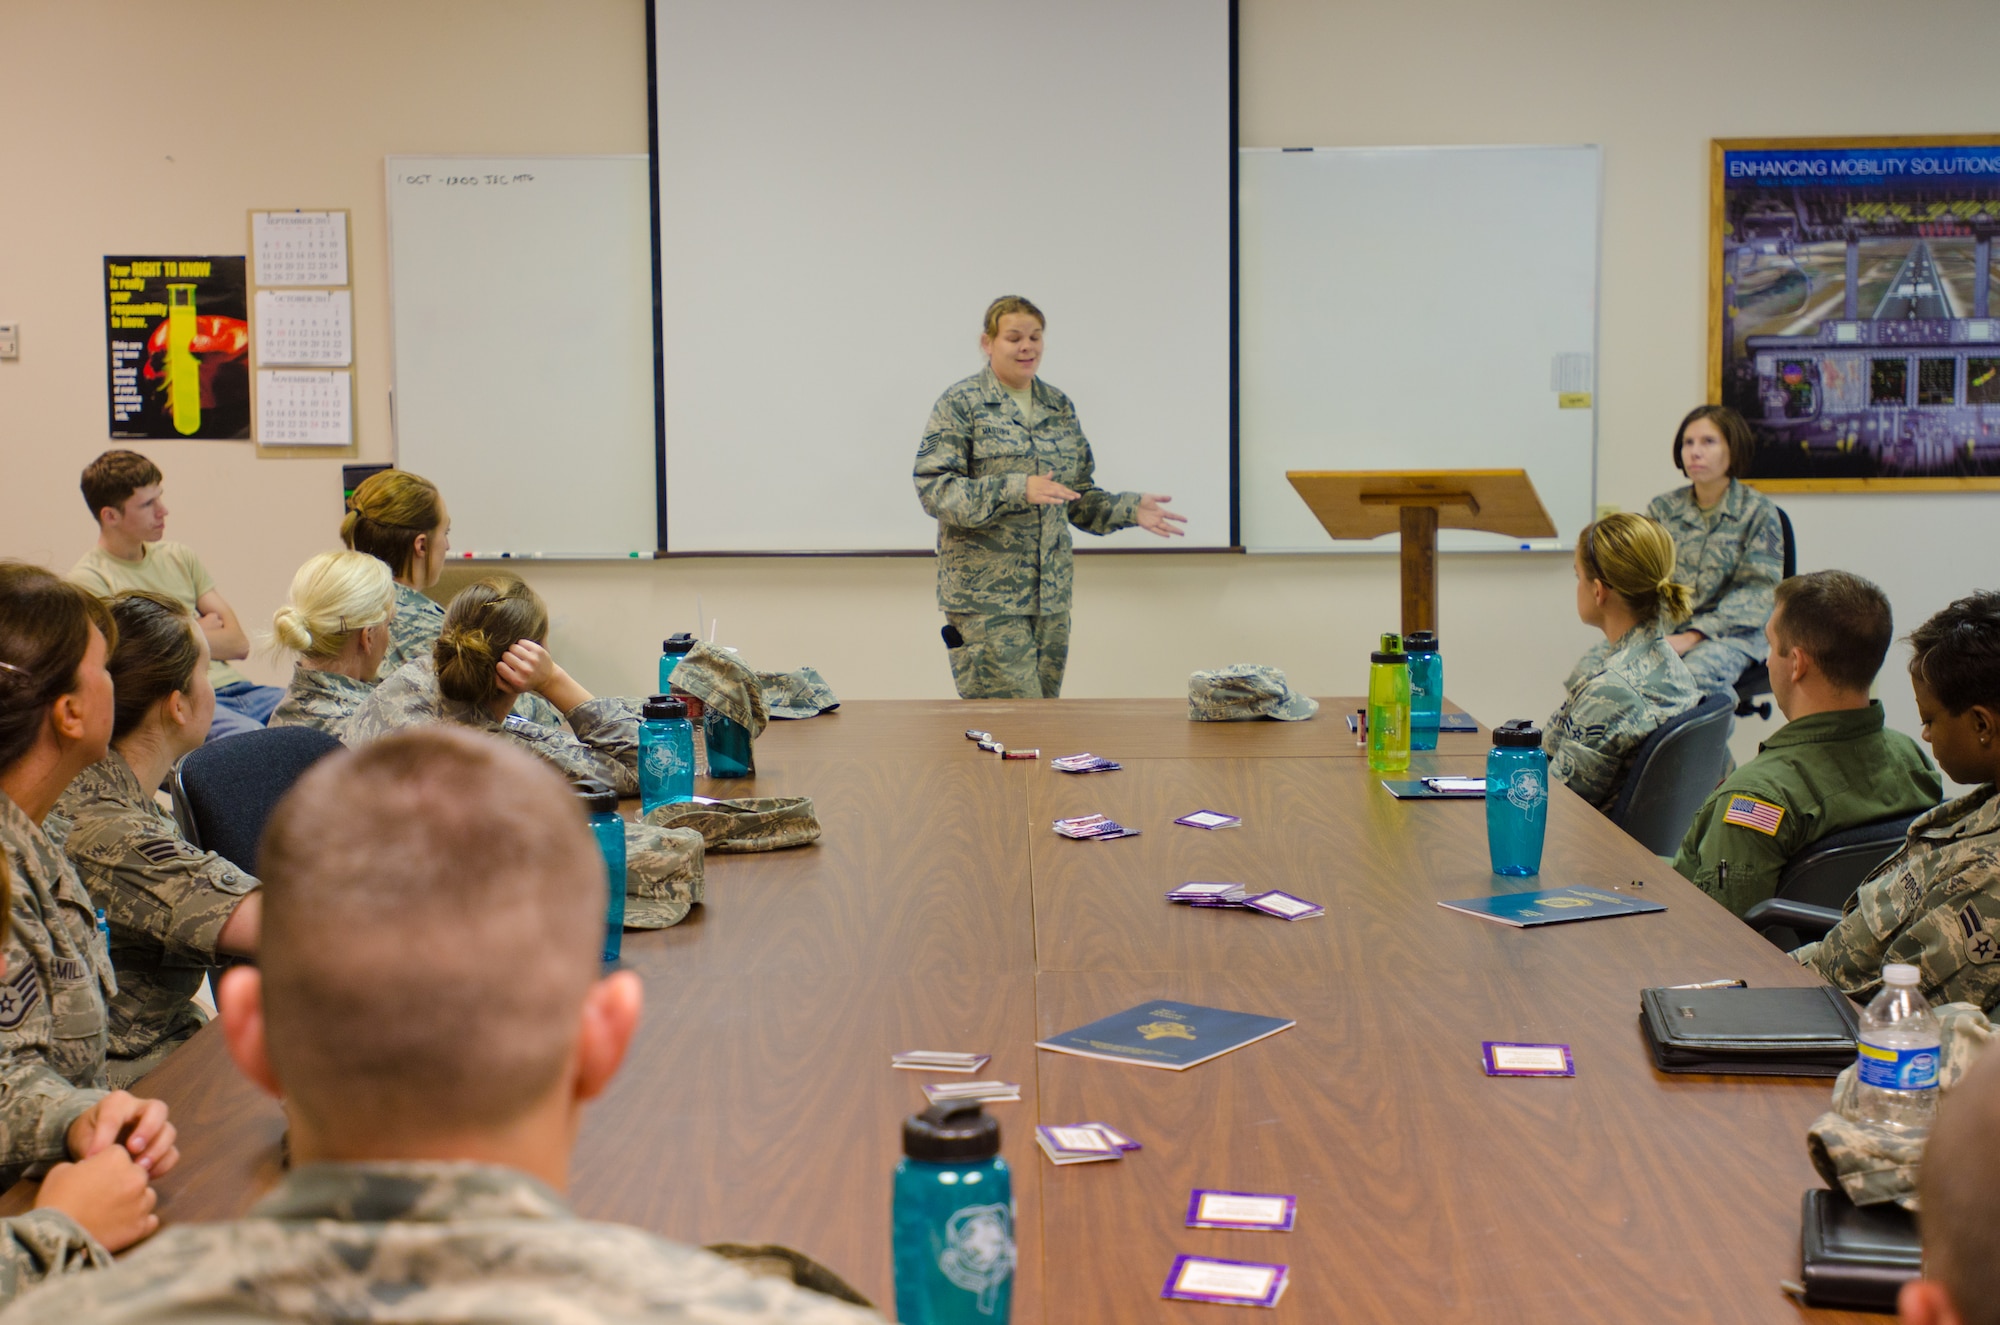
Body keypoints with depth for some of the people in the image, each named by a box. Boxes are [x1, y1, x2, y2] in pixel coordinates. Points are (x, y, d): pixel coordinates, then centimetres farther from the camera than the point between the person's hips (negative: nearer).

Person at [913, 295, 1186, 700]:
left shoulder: (1059, 407, 14)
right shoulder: (960, 404, -4)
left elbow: (1078, 497, 19)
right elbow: (934, 490, -14)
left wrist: (1129, 509, 1)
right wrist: (1017, 490, -25)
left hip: (1051, 595, 6)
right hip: (985, 600, -6)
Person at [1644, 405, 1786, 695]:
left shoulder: (1758, 511, 2)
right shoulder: (1662, 508, 15)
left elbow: (1758, 592, -6)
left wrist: (1692, 636, -17)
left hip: (1730, 633, -3)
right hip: (1662, 629, 3)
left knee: (1690, 675, -39)